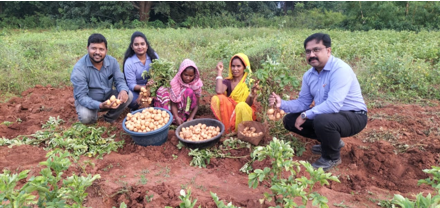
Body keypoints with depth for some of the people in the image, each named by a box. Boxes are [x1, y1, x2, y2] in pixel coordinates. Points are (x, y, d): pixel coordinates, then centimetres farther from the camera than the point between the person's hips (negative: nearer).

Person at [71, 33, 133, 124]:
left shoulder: (112, 61, -12)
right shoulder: (79, 68, -25)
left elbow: (119, 80, -7)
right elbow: (81, 97, -26)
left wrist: (123, 90, -33)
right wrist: (100, 105, -45)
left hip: (107, 97, 4)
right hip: (87, 101, -4)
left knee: (128, 95, -19)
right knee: (85, 116, -34)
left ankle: (109, 119, 3)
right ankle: (93, 118, 7)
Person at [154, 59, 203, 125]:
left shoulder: (196, 84, -13)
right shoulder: (176, 82, -15)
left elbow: (197, 104, -11)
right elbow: (173, 103, -18)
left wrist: (191, 117, -25)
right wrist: (176, 117, -34)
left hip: (188, 109, 0)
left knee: (189, 91, -29)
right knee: (161, 90, -21)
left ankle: (184, 116, -23)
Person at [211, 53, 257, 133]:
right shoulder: (228, 81, 2)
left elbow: (248, 103, -11)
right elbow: (219, 91, -22)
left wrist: (252, 93, -32)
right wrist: (219, 72, -12)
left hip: (244, 111, -2)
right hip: (229, 110, 2)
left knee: (241, 106, -36)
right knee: (216, 98, -24)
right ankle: (224, 126, -15)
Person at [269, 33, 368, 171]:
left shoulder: (340, 69, -25)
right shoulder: (308, 75, 0)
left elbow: (333, 105, -34)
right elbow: (303, 102, 4)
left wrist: (305, 115, -24)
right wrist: (282, 104, -14)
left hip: (353, 116, -8)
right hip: (325, 115, 8)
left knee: (323, 121, -39)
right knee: (290, 120, 4)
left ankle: (332, 157, -6)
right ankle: (332, 142, 17)